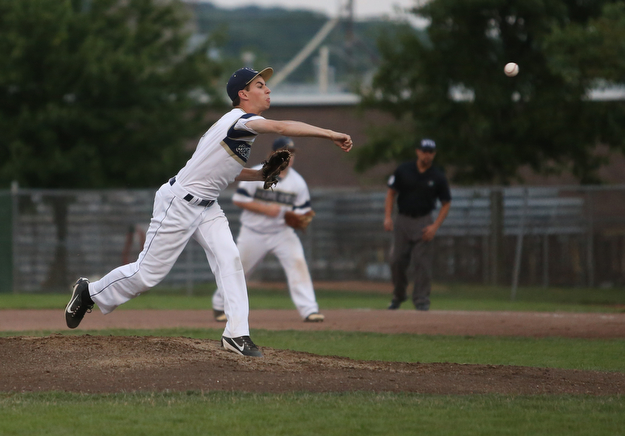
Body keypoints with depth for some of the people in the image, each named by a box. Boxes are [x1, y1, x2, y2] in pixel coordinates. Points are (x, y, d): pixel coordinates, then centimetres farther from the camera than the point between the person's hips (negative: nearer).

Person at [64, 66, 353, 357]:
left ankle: (237, 334, -14)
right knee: (148, 272, -2)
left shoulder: (242, 127, 10)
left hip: (206, 207, 9)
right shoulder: (240, 120, -20)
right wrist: (331, 135, -38)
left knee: (229, 258, -10)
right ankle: (90, 292, 19)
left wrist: (263, 175, 6)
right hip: (179, 202, -9)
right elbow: (281, 127, -35)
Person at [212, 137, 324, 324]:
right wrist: (265, 209, -21)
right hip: (254, 233, -2)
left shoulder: (298, 182, -1)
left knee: (297, 262, -18)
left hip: (282, 231, 2)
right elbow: (239, 199, -12)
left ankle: (309, 310, -19)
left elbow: (303, 210, 5)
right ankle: (219, 305, 29)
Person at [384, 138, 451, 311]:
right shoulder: (403, 170, 1)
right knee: (397, 260, 3)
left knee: (422, 261, -8)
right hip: (402, 220, 2)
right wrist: (388, 217, -4)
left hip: (424, 223, -2)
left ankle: (421, 300, -2)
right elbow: (391, 193, 8)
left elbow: (446, 204, 4)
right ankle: (398, 295, 23)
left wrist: (435, 226, -8)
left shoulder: (438, 177, -1)